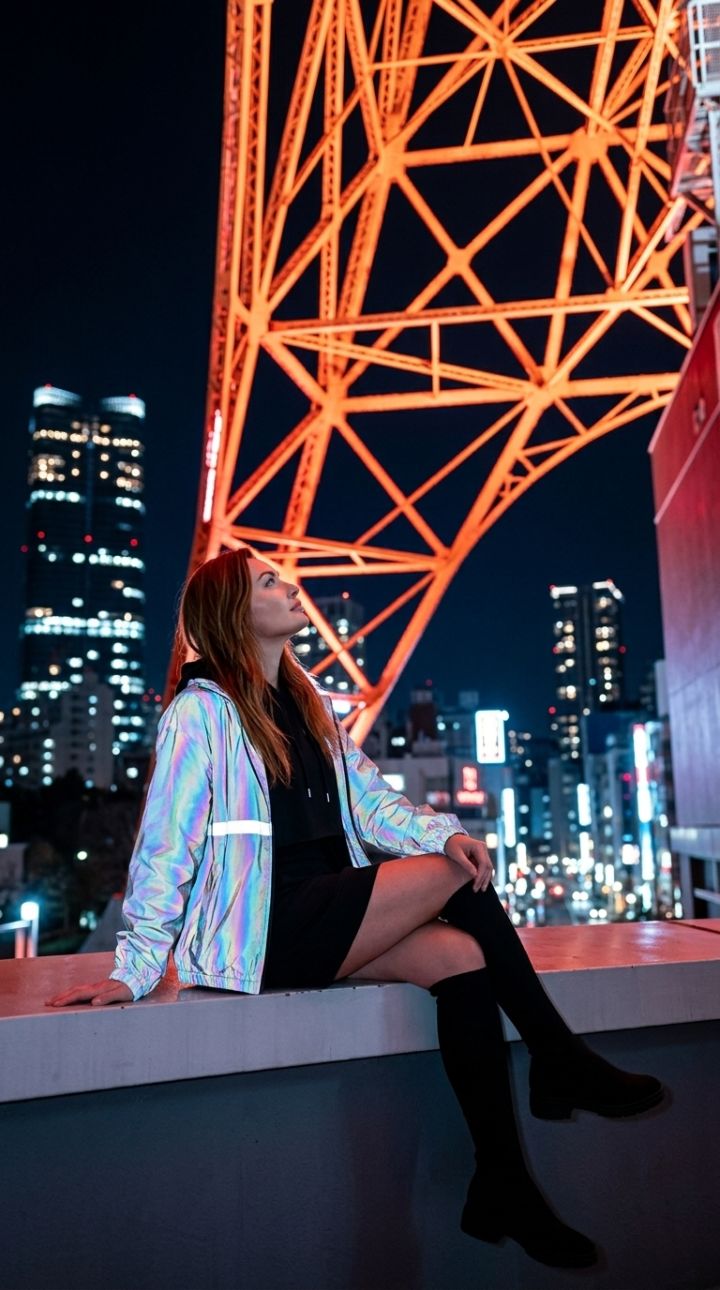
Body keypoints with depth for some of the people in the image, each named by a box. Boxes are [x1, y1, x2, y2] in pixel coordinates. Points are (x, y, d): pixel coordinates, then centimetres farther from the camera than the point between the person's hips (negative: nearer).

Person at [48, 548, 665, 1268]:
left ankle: (502, 1185, -8)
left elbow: (369, 801, 8)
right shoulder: (200, 710, -6)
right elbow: (164, 848, -7)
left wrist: (444, 832, -9)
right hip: (266, 931, -7)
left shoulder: (308, 701, 17)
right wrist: (135, 970, -10)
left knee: (464, 957, -17)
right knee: (456, 879, -18)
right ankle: (562, 1063, -4)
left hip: (331, 914, 7)